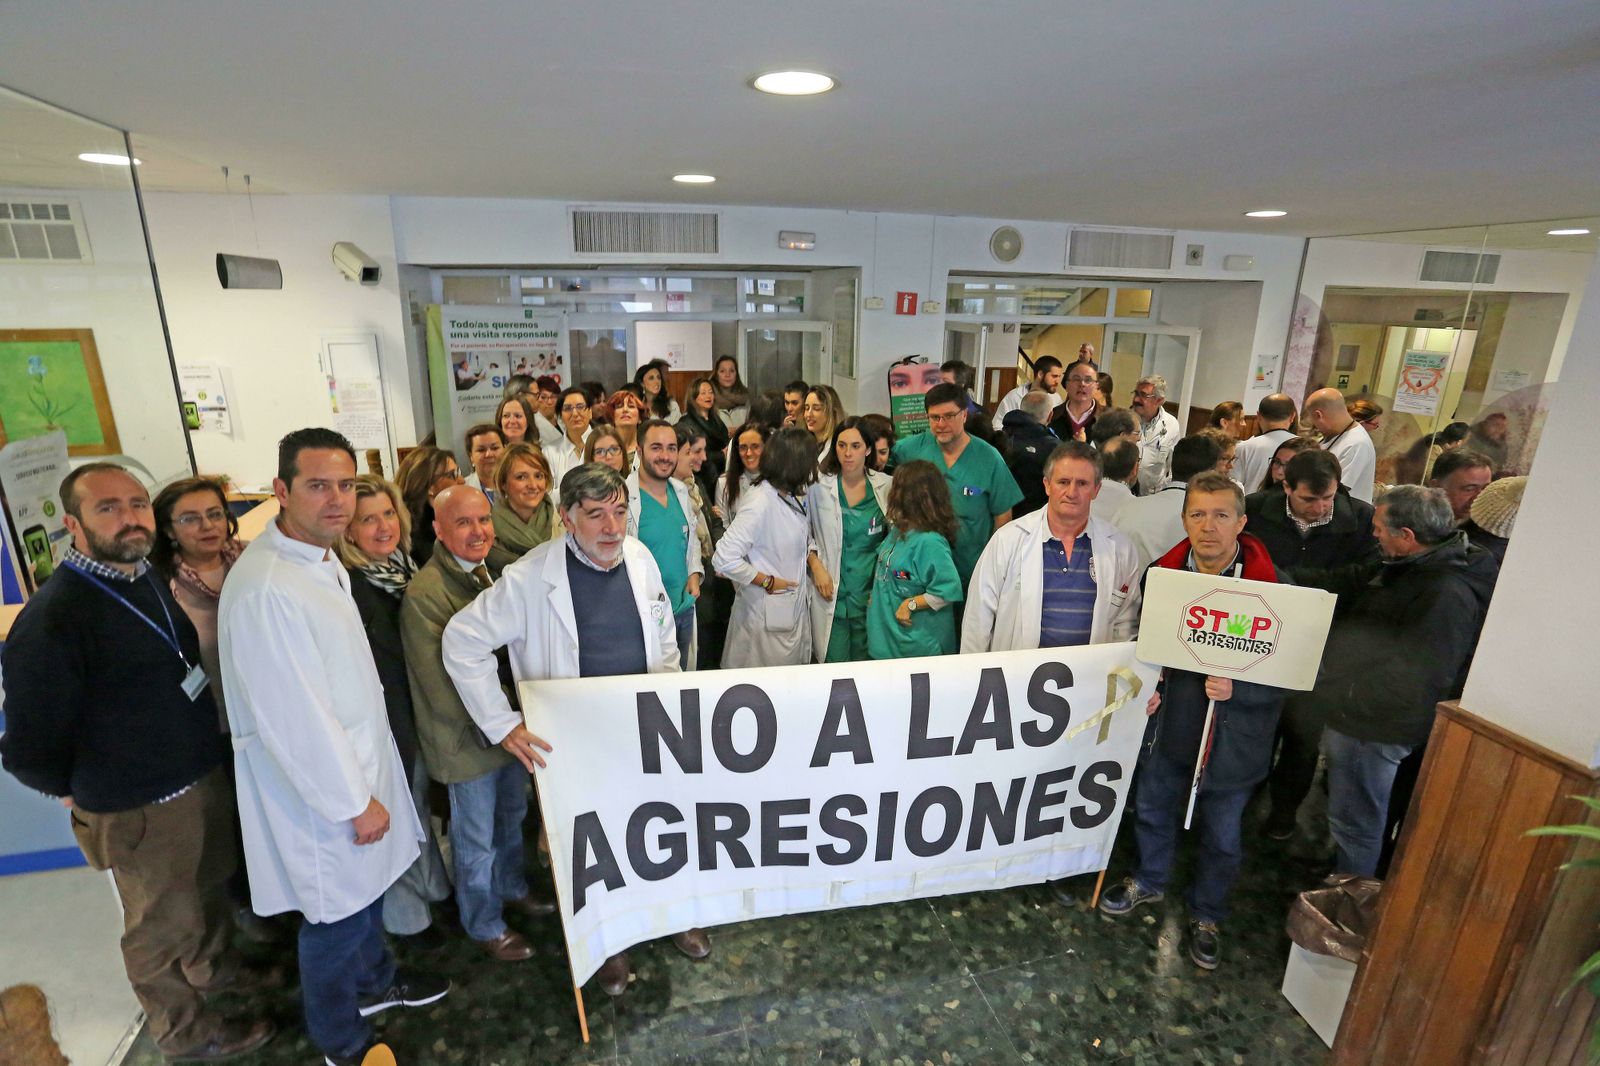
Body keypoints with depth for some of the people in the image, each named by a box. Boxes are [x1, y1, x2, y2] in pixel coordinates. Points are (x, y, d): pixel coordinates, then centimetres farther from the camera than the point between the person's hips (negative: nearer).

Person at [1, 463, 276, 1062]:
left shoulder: (150, 580, -1)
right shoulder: (51, 620, -25)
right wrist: (81, 793, -2)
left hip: (204, 778, 7)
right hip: (138, 814, -7)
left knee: (210, 892, 28)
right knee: (160, 928, 17)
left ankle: (213, 969, 55)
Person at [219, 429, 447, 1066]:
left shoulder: (324, 560, 2)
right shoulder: (264, 588, -28)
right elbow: (293, 717, -25)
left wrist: (369, 781, 15)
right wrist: (356, 801, -16)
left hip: (358, 760, 8)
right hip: (319, 789, -8)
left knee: (368, 888, 26)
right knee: (337, 916, 13)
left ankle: (374, 982, 50)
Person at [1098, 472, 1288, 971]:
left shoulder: (1273, 586, -19)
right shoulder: (1163, 573, -8)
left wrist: (1235, 689, -30)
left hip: (1232, 737, -3)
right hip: (1168, 721, 3)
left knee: (1222, 835, 18)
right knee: (1153, 810, 23)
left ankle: (1206, 915, 45)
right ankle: (1150, 881, 52)